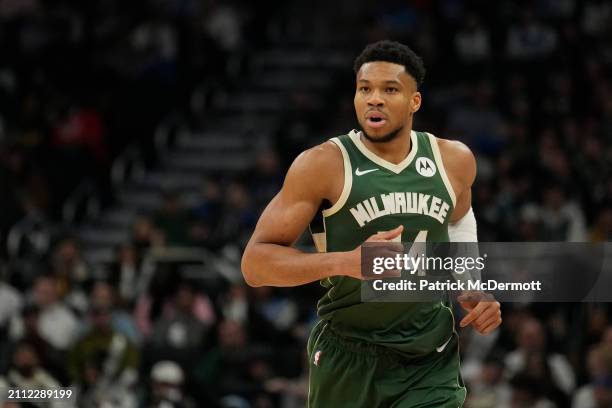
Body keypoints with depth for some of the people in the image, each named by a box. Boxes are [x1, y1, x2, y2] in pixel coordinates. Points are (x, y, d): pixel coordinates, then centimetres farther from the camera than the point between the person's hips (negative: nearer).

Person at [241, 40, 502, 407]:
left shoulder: (455, 161, 1)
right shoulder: (323, 166, -13)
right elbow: (255, 261, -15)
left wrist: (474, 291, 9)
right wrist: (344, 261, -29)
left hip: (431, 365, 2)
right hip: (348, 361, -2)